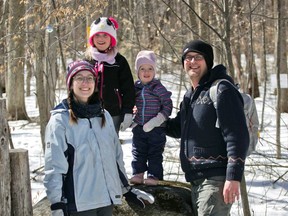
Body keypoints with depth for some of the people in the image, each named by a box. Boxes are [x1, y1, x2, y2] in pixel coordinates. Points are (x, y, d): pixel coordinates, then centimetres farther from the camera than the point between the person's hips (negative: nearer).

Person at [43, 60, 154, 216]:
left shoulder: (104, 116, 12)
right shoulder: (60, 120, -6)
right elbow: (54, 167, -11)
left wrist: (126, 189, 20)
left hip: (108, 198, 5)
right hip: (79, 204, -5)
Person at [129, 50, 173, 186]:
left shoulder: (158, 88, -9)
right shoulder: (135, 87, 5)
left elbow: (167, 105, -8)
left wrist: (158, 120, -16)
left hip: (156, 129, -4)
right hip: (139, 128, 4)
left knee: (155, 153, 3)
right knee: (138, 152, 10)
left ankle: (154, 176, 10)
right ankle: (138, 173, 19)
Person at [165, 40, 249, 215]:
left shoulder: (222, 91, -11)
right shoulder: (190, 96, 17)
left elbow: (237, 136, -17)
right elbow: (179, 128, 31)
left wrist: (234, 177, -23)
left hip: (216, 179, -9)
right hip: (196, 180, 10)